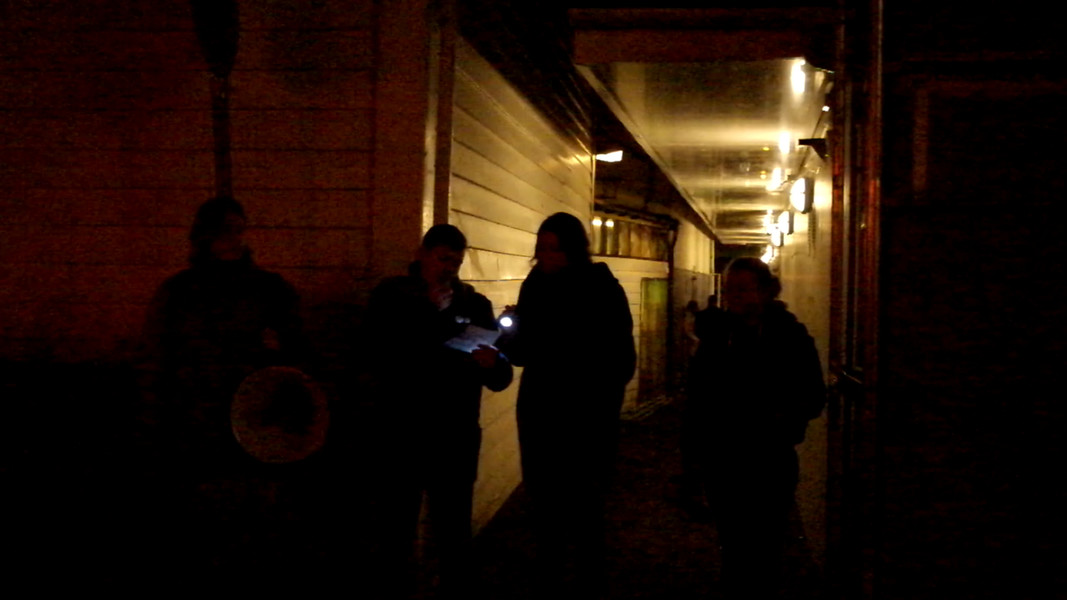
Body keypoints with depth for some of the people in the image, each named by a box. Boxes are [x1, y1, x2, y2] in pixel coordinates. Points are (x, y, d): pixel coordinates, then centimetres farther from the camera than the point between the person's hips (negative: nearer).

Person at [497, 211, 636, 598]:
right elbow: (523, 351, 8)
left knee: (583, 511, 3)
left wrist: (602, 404, -19)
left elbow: (621, 359, -8)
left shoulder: (603, 291, -7)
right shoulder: (535, 286, 4)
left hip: (586, 420, -4)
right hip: (538, 416, 4)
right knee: (543, 509, 8)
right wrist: (507, 337, -13)